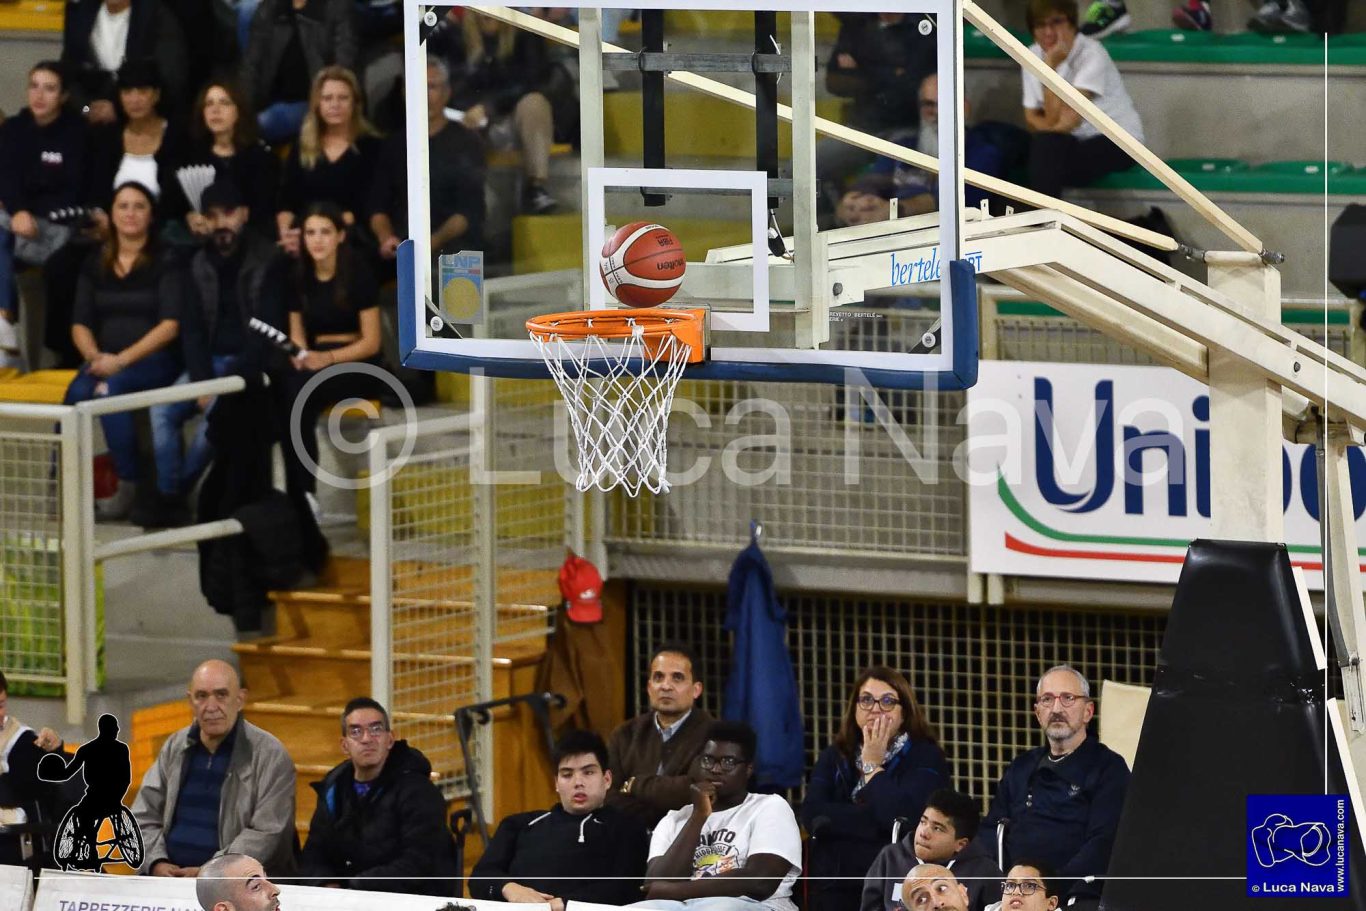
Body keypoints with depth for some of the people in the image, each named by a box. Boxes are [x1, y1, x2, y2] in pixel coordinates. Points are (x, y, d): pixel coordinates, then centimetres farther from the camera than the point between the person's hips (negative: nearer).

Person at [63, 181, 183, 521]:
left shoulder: (165, 263, 0)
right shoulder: (94, 265, 14)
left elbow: (170, 325, -9)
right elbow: (80, 324, 11)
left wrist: (122, 360, -18)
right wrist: (95, 357, -11)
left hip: (154, 360, -4)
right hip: (106, 360, 4)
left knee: (109, 389, -34)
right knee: (77, 392, -30)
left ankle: (129, 486, -27)